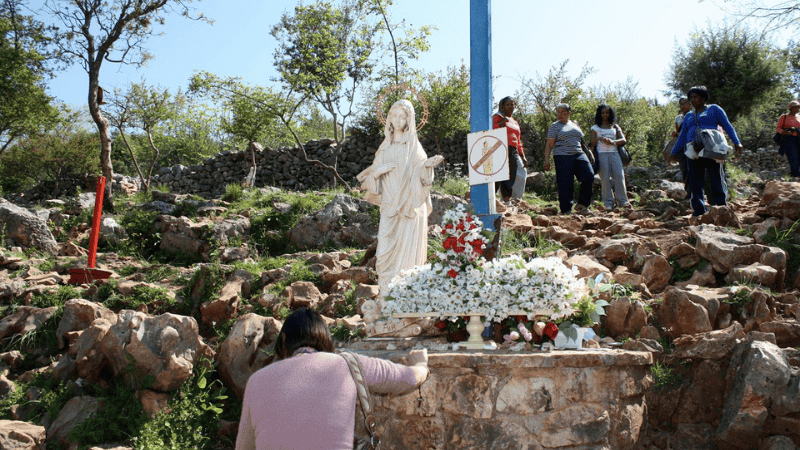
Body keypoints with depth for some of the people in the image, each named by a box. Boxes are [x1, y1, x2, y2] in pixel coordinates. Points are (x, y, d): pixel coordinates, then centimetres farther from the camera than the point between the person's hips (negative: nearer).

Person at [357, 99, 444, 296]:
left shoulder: (413, 146, 1)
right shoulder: (385, 147, 12)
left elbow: (421, 176, -8)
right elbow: (373, 174, 13)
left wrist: (427, 165, -28)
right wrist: (378, 171, -9)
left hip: (409, 206, -3)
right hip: (389, 205, 3)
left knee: (407, 250, -3)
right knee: (386, 249, -1)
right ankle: (387, 294, 7)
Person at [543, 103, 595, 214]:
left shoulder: (575, 125, 20)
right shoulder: (555, 126, 6)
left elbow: (582, 142, 27)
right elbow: (549, 144, 0)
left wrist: (589, 154, 20)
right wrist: (546, 160, -9)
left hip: (579, 155, 5)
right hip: (563, 156, -4)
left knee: (589, 176, -11)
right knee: (565, 183, -7)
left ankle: (582, 204, -1)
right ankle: (566, 210, 1)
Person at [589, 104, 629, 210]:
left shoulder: (615, 126, 19)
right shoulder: (595, 127, 15)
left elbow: (623, 140, 8)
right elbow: (592, 144, 7)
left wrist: (612, 142, -11)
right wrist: (599, 139, -14)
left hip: (614, 153, 1)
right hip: (602, 154, -1)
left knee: (619, 176, -11)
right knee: (605, 178, -7)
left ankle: (622, 201, -7)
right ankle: (609, 203, -4)